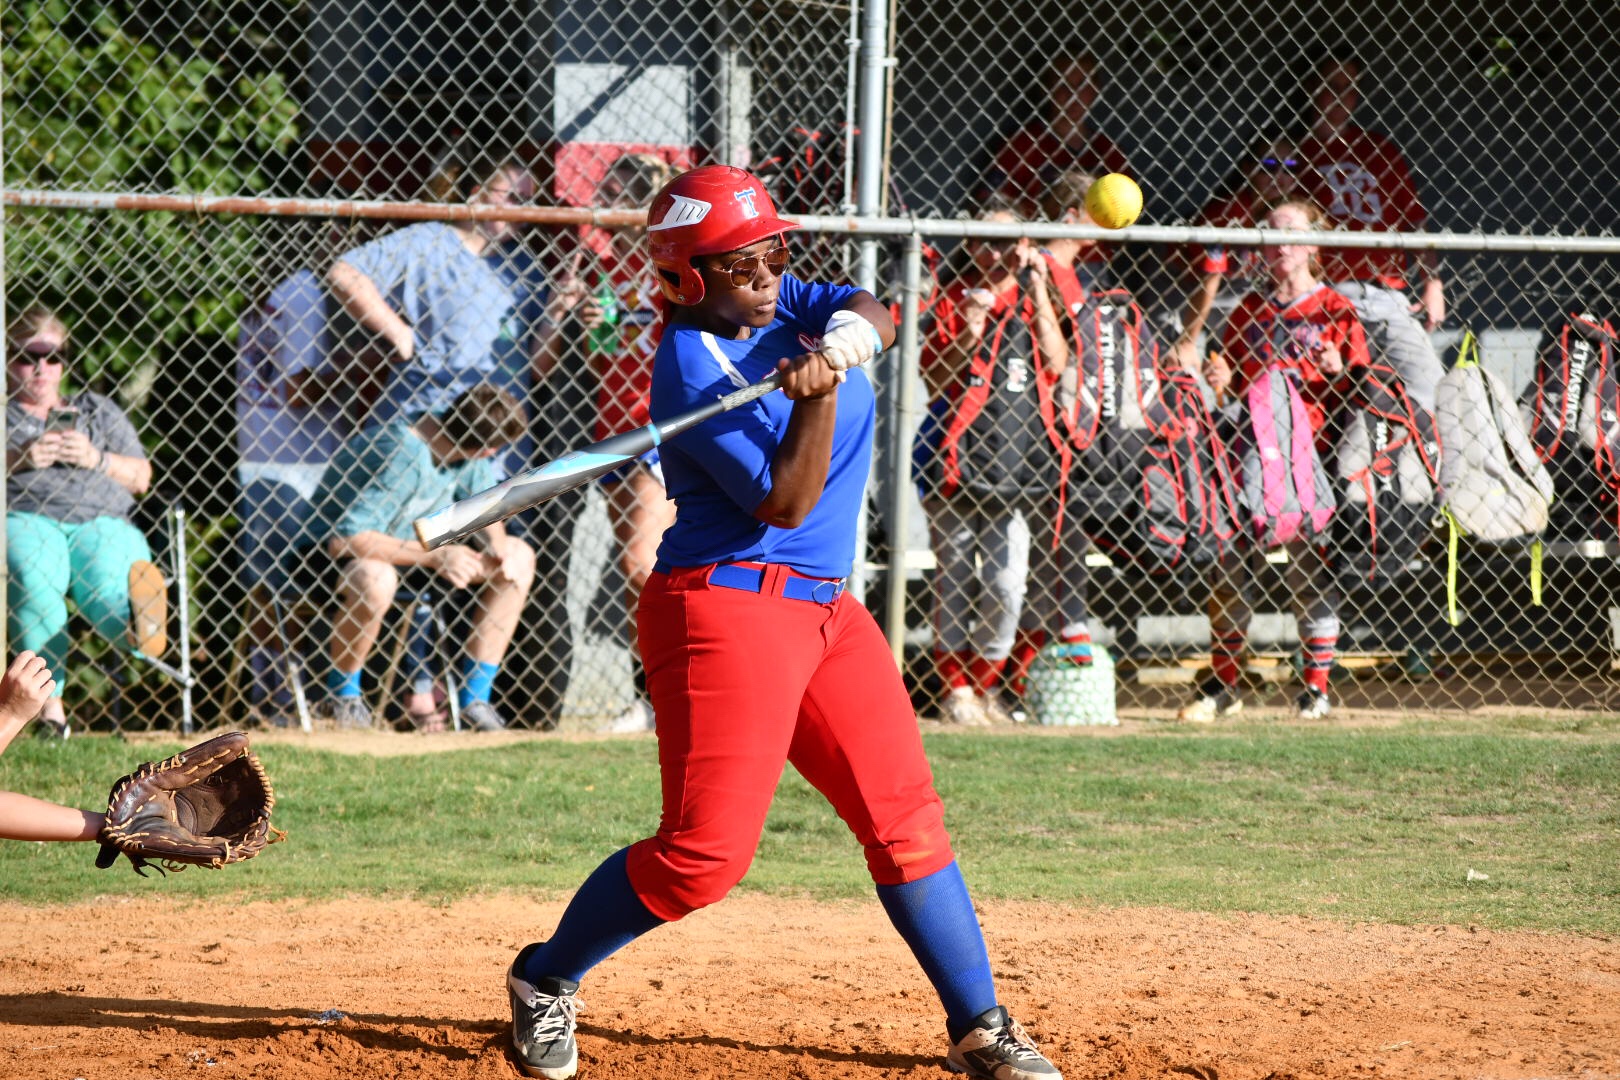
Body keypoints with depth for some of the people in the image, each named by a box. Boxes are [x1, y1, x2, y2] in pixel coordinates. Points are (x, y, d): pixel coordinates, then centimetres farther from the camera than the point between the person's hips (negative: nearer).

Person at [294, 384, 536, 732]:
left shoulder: (469, 451, -8)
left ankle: (475, 698, 1)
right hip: (334, 554, -9)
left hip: (410, 546, 9)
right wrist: (435, 555, -39)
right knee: (375, 579, -43)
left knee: (519, 558, -1)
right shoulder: (401, 458, -34)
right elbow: (345, 537, -37)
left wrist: (500, 548, -15)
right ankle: (341, 695, -17)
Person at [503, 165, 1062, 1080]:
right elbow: (785, 503, -18)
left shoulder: (781, 304, 9)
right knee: (708, 849, -13)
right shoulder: (692, 375, -15)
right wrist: (819, 395, -29)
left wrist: (848, 333, -25)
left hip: (827, 609, 8)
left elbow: (875, 317, -4)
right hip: (726, 605, -8)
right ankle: (546, 980, 6)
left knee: (907, 818, 5)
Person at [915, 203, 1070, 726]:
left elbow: (1055, 364, -2)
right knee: (956, 578, -1)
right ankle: (955, 688, 7)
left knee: (1008, 582, -2)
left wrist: (1039, 295, -5)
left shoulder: (1032, 302, 15)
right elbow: (934, 385, -2)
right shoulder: (951, 304, 5)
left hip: (1016, 462, 3)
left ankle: (985, 683, 13)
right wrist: (968, 336, -17)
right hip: (958, 461, -3)